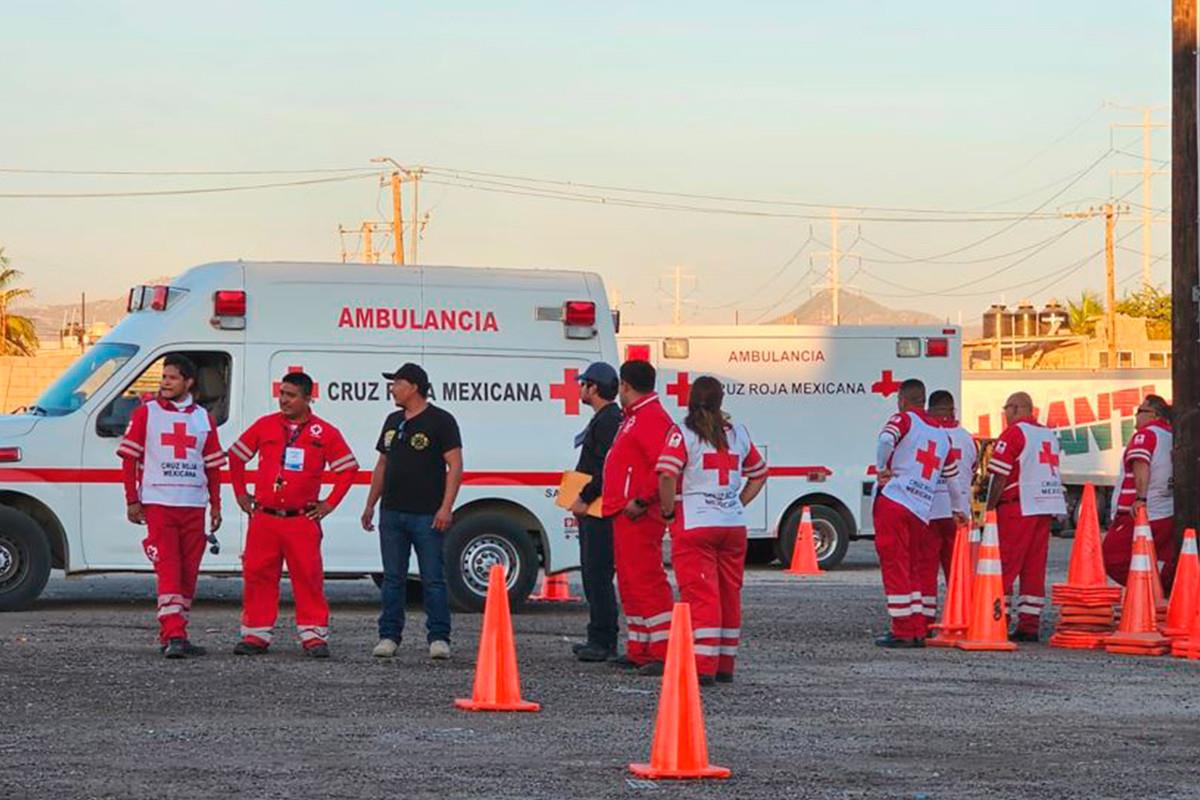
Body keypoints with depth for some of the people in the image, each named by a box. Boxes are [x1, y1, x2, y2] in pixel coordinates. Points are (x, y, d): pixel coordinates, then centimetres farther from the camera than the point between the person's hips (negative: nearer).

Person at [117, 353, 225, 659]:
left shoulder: (203, 418, 13)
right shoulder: (146, 413, 4)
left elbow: (213, 465, 16)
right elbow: (129, 458, 2)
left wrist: (215, 505, 11)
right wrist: (132, 501, -4)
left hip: (194, 505, 4)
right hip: (158, 504, -4)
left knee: (188, 573, 6)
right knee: (168, 571, -12)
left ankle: (174, 634, 15)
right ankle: (173, 636, -18)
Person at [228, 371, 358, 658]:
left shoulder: (324, 433, 2)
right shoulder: (265, 426, 6)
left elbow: (348, 468, 9)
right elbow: (236, 456, 18)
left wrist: (329, 504, 4)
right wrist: (240, 493, 15)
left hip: (303, 521, -2)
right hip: (263, 518, 2)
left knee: (309, 577, -4)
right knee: (257, 575, 3)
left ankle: (314, 636, 3)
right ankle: (256, 634, 11)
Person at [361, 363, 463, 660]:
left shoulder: (440, 421, -4)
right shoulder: (393, 421, 16)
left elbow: (455, 466, -9)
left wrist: (446, 507, -18)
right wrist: (370, 504, 18)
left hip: (426, 514, -6)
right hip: (392, 513, 6)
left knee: (433, 579, -3)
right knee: (392, 579, 7)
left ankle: (439, 638, 0)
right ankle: (389, 636, 11)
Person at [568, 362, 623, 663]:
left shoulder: (608, 421, -15)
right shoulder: (602, 419, 20)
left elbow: (609, 469, -24)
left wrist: (585, 498, -22)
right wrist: (581, 498, 19)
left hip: (600, 512, -11)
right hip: (592, 511, 11)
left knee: (598, 575, -11)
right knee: (593, 574, 14)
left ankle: (603, 641, -10)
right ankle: (601, 639, 19)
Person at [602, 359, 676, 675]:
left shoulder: (652, 418, -14)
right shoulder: (634, 417, 20)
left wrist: (640, 501, -24)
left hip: (638, 516, -11)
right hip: (625, 515, 11)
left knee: (647, 581, -12)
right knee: (631, 584, 15)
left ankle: (664, 654, -13)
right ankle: (639, 651, 21)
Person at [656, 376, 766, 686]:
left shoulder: (683, 434, -6)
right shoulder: (738, 433, 11)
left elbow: (666, 474, -19)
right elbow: (760, 474, 20)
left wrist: (668, 511, -6)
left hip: (694, 524, -5)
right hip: (733, 525, 5)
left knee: (700, 595, -6)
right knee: (730, 596, 13)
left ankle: (704, 666, -13)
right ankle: (725, 665, 18)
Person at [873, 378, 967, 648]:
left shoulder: (904, 419, 1)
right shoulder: (942, 435, 20)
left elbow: (886, 440, -21)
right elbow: (953, 477, 28)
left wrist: (881, 469, -7)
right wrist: (960, 509, 40)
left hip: (893, 501, -6)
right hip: (921, 512, 6)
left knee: (894, 565, -4)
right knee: (913, 570, 14)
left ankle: (903, 632, -5)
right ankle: (918, 632, 11)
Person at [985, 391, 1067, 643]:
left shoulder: (1013, 433, -8)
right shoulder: (1049, 435, 16)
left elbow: (1000, 477, -12)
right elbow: (1049, 473, 16)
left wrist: (989, 508, -5)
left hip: (1018, 507, -7)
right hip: (1046, 508, 7)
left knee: (1005, 567, -5)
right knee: (1034, 568, 7)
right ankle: (1029, 626, 5)